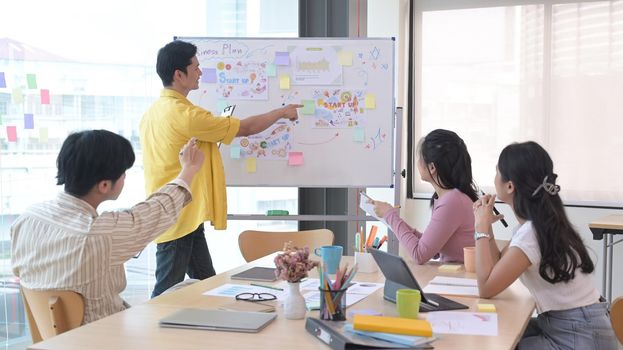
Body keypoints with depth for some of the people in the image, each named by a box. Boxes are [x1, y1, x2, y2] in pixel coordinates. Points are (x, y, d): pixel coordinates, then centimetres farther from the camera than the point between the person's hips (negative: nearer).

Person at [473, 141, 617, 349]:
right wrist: (486, 226, 1)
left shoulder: (531, 233, -24)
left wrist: (482, 228, -15)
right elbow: (498, 268, 11)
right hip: (559, 326, 9)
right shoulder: (539, 223, 6)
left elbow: (486, 288, -22)